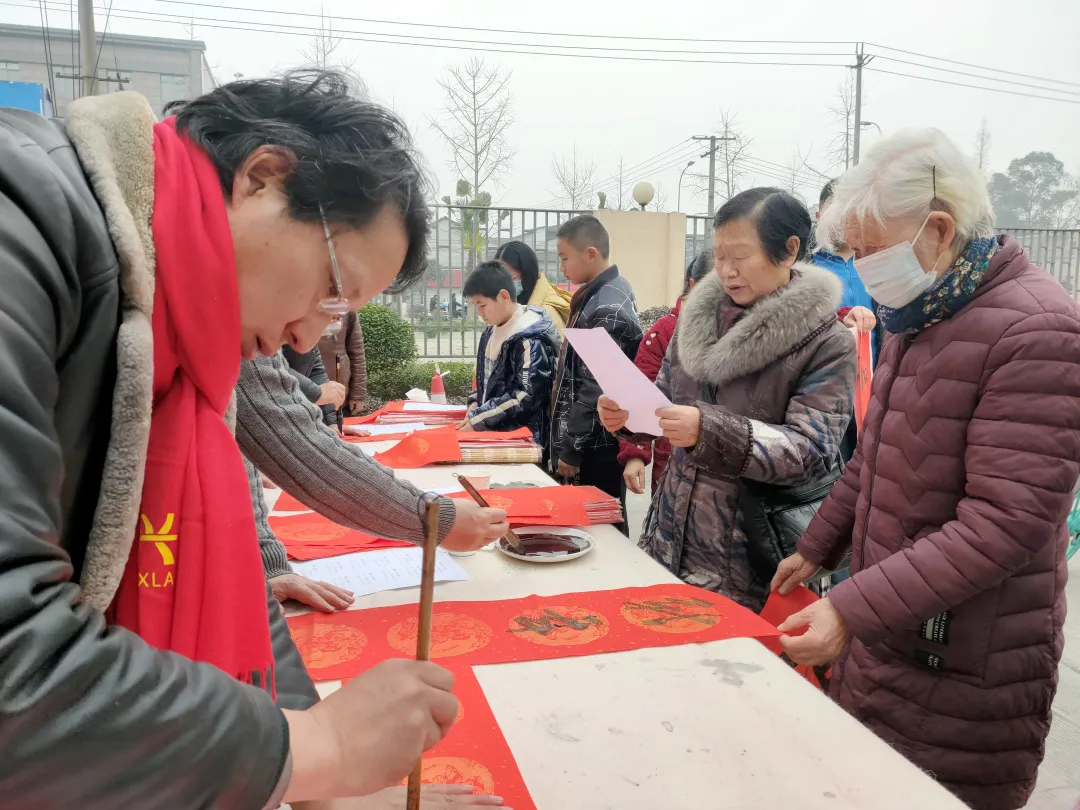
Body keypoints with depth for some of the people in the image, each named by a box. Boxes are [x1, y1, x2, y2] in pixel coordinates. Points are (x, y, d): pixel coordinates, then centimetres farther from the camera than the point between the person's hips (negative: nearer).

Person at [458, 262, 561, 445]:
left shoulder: (530, 338, -17)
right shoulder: (492, 331, 9)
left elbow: (527, 395, -21)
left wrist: (477, 420, -19)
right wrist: (475, 404, 1)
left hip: (523, 437, -8)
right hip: (494, 432, 8)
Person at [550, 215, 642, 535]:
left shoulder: (606, 309, -21)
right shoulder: (612, 291, 10)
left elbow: (595, 389, -22)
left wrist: (571, 448, -15)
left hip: (596, 446, -9)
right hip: (598, 441, 9)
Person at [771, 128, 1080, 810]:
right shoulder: (920, 316, 8)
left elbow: (1002, 528, -25)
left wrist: (853, 610, -27)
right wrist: (816, 550, 18)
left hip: (963, 677, -8)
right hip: (884, 643, 8)